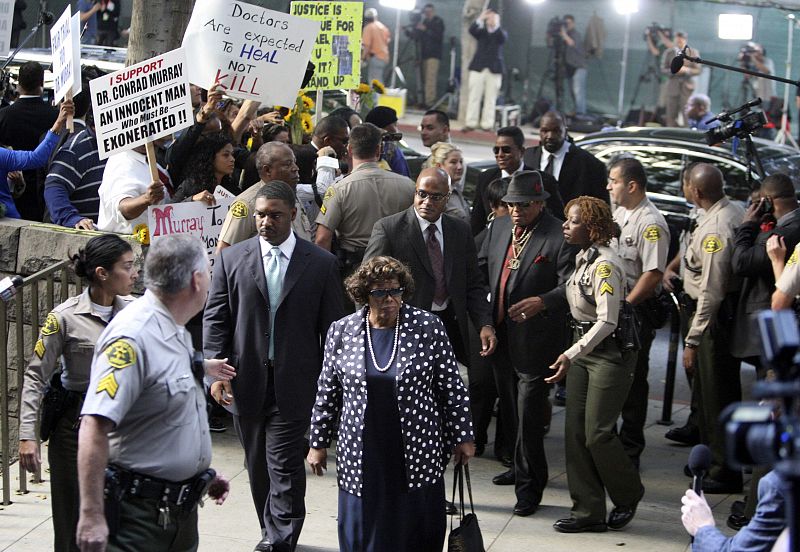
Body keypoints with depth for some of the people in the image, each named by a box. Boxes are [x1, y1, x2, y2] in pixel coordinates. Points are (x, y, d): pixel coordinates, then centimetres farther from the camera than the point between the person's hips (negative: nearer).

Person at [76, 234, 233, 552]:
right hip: (138, 515, -9)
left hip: (182, 509, 9)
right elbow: (94, 427, -28)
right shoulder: (132, 337, -21)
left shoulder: (176, 331, 10)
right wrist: (92, 516, -31)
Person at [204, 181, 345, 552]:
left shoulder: (321, 264, 1)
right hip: (246, 379, 3)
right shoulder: (231, 259, 4)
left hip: (294, 382, -3)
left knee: (285, 465, -8)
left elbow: (332, 326, 4)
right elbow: (215, 318, 3)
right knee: (258, 462, 13)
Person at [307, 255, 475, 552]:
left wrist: (462, 438, 2)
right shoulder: (342, 332, 1)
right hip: (361, 458, 1)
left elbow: (452, 388, 1)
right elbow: (327, 393, 9)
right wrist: (318, 444, 10)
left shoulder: (428, 327, -4)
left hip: (418, 457, -1)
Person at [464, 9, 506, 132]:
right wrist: (480, 19, -19)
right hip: (478, 67, 1)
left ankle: (487, 124, -1)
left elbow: (503, 38, -13)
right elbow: (471, 30, -8)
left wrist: (496, 25, -22)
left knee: (490, 98, -1)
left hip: (494, 69, -1)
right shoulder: (481, 31, 12)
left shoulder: (501, 33, 9)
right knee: (474, 96, -1)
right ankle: (471, 123, 0)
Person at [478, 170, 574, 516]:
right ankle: (521, 467, 36)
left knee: (528, 415, -5)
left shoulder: (559, 237, -13)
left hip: (534, 341, -7)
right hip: (501, 336, 7)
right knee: (509, 407, 19)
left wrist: (543, 302, -33)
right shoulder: (499, 228, 9)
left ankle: (528, 485, 5)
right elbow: (481, 269, 15)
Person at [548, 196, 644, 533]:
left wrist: (571, 355, -28)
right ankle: (588, 512, 10)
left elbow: (607, 321, -24)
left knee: (597, 434, -6)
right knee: (575, 432, 4)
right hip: (583, 350, 9)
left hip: (610, 353, -9)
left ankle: (628, 496, 19)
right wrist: (572, 356, 8)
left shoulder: (605, 264, -19)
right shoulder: (582, 258, 9)